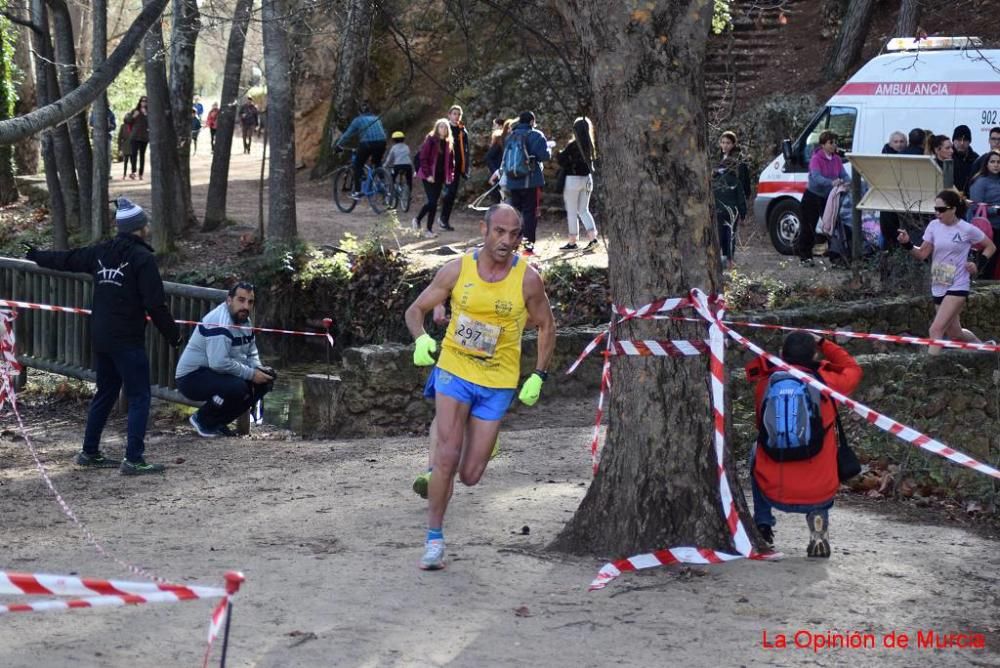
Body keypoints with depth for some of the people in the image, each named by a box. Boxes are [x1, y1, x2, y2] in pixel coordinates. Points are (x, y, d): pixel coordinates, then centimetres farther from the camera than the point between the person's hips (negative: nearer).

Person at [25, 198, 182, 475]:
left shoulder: (101, 252, 9)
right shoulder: (143, 258, -12)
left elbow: (66, 259, 23)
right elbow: (155, 304, -16)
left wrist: (37, 255, 41)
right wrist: (173, 335, -7)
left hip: (100, 337, 8)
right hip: (127, 339, -8)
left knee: (105, 393, 19)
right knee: (139, 397, -3)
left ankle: (89, 452, 25)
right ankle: (133, 460, -8)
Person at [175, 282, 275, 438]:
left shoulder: (245, 321, 8)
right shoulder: (220, 323, -24)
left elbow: (251, 353, 19)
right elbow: (219, 363, -33)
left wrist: (258, 369, -3)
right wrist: (251, 374, -24)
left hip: (216, 374, 10)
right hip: (191, 378, -10)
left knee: (265, 380, 2)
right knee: (238, 387, -33)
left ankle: (219, 422, 8)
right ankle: (203, 420, -7)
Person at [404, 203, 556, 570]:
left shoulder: (527, 279, -8)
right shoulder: (457, 269, -7)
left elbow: (546, 326, 6)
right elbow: (416, 310, 2)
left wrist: (538, 377, -1)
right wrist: (421, 339, -20)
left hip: (497, 383, 1)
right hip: (454, 370, 0)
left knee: (470, 475, 0)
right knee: (448, 456, -17)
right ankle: (434, 538, -3)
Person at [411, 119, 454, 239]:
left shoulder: (448, 143, 10)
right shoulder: (430, 140, -8)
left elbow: (450, 161, 14)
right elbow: (423, 158, -11)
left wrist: (449, 176, 4)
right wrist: (427, 174, -15)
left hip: (440, 177, 5)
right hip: (429, 177, -5)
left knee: (433, 203, 6)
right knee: (432, 201, -12)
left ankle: (429, 230, 10)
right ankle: (417, 219, 11)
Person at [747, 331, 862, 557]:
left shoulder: (764, 384, -2)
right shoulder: (826, 382, -4)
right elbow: (853, 369, 18)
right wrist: (823, 344, 25)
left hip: (772, 494, 1)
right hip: (819, 495, -1)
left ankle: (762, 525, 30)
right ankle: (819, 519, 13)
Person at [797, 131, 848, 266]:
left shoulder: (837, 159, 3)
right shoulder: (816, 159, -17)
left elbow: (844, 175, -4)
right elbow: (816, 177, -32)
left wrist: (844, 182, -29)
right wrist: (831, 182, -48)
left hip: (828, 198, 5)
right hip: (812, 196, -5)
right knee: (808, 228, 1)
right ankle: (804, 257, 9)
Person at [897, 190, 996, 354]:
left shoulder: (967, 230, -11)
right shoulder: (934, 226, 1)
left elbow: (990, 247, 4)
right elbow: (922, 254, 0)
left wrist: (978, 264, -9)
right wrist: (907, 244, -16)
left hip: (957, 287, -6)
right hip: (938, 287, 6)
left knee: (936, 329, -19)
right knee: (954, 333, 18)